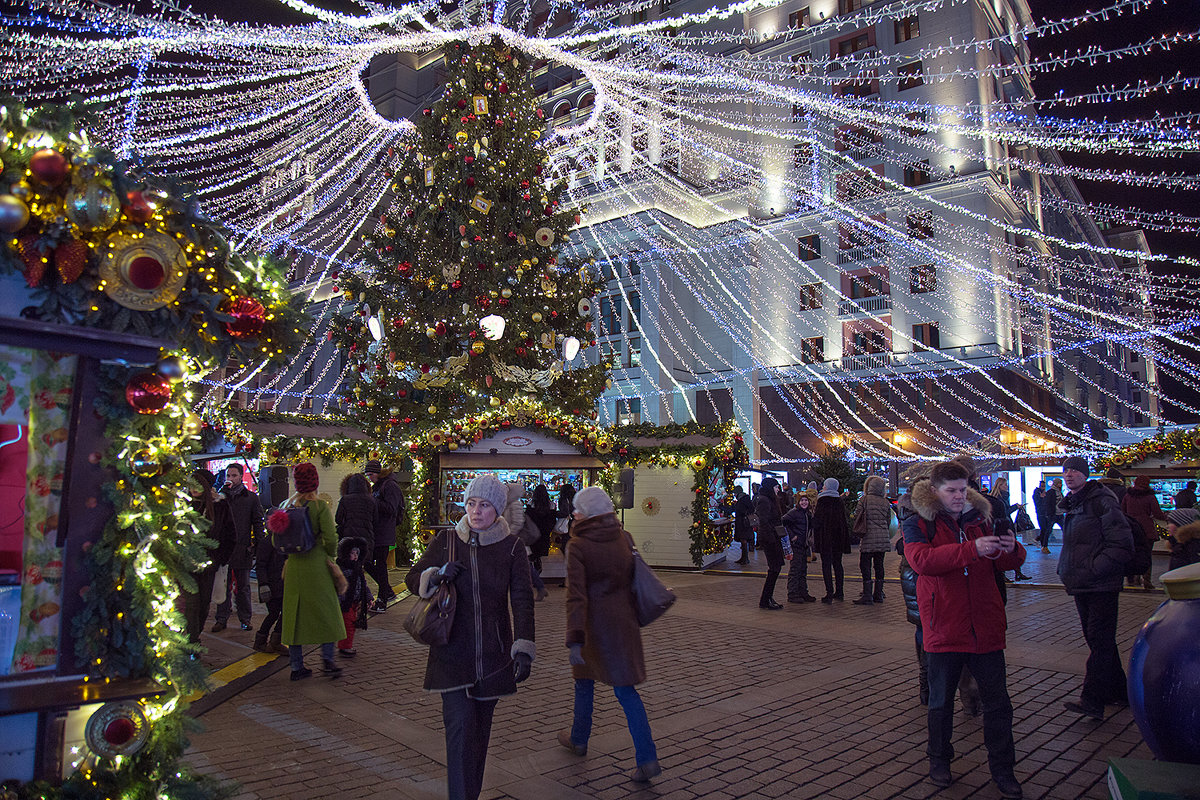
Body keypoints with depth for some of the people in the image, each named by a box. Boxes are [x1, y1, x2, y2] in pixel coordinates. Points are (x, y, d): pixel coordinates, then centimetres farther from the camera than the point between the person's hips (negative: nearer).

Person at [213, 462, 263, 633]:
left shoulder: (251, 498, 5)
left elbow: (258, 523, 4)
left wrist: (257, 543, -4)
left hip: (242, 548, -1)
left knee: (243, 586, 7)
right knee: (223, 585, 6)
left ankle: (245, 618, 15)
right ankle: (221, 618, 14)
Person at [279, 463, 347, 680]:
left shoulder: (287, 506, 2)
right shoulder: (320, 506, -12)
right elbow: (330, 538, -15)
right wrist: (330, 556, 2)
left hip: (293, 566, 4)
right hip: (317, 565, -4)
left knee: (294, 613, 11)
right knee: (326, 611, 9)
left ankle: (297, 666, 16)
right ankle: (327, 659, 6)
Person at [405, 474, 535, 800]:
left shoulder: (511, 547, -3)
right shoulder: (446, 541, 0)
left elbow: (522, 600, -8)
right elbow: (412, 579, 9)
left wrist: (524, 648, -18)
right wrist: (436, 575, -13)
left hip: (493, 654, 1)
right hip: (452, 653, 0)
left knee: (480, 727, 13)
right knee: (460, 727, -11)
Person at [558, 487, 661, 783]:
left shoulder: (578, 546, -15)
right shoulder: (624, 538, 0)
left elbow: (576, 595, -21)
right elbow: (634, 581, 9)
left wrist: (575, 639, -23)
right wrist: (635, 619, 21)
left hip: (594, 624, -3)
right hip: (623, 622, 4)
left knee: (584, 681, 20)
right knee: (626, 689, 7)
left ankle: (579, 739, 39)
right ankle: (647, 757, 0)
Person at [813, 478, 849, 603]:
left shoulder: (822, 501, -10)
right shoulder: (840, 501, 6)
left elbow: (817, 521, -13)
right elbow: (844, 519, 10)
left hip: (825, 537, -5)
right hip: (838, 537, 5)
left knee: (826, 564, -3)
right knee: (837, 563, 14)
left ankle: (829, 593, -7)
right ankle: (839, 592, 18)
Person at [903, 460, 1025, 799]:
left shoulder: (979, 519, 10)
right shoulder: (918, 524, -4)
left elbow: (1004, 564, 13)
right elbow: (922, 559, -22)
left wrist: (1010, 550, -11)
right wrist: (972, 549, -31)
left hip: (985, 627, 3)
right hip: (943, 628, -3)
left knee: (997, 701, 8)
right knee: (941, 701, 12)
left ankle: (1002, 769, 23)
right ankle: (939, 761, 30)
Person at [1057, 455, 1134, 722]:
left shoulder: (1102, 501, -13)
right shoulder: (1070, 505, 14)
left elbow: (1122, 547, -19)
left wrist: (1090, 571, -21)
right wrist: (1066, 570, 13)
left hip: (1101, 585, -9)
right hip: (1081, 586, 9)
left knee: (1099, 642, -6)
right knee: (1098, 639, 16)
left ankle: (1092, 702, -5)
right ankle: (1119, 692, 30)